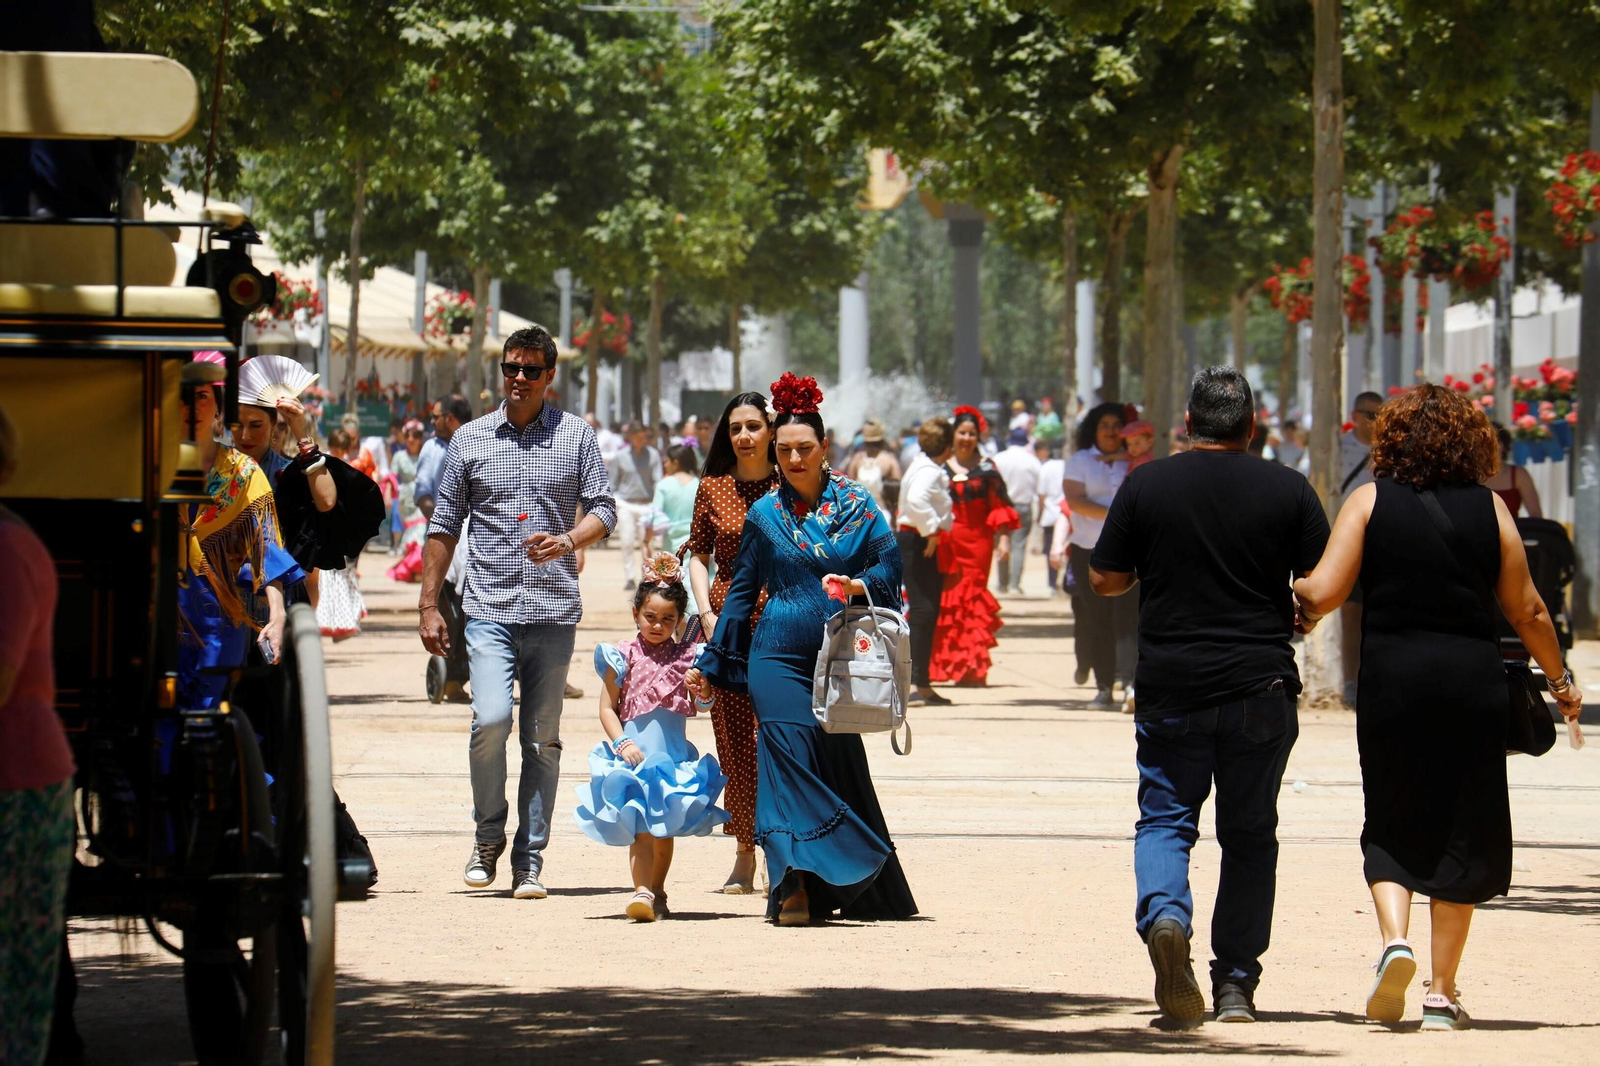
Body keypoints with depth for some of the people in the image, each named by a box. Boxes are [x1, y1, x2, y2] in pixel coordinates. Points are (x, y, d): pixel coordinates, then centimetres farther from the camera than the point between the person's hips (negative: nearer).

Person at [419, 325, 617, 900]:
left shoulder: (576, 436, 7)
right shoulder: (471, 438, 9)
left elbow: (603, 508, 6)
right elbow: (444, 524, 11)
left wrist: (567, 540, -15)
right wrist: (429, 605, 7)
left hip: (554, 610, 1)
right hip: (489, 609, 0)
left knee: (542, 738, 2)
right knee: (491, 719, -17)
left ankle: (529, 859, 9)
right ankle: (488, 836, 3)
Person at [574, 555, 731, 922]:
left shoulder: (686, 657, 8)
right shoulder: (624, 656, 1)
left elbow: (702, 705, 11)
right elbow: (606, 708, 0)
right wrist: (622, 744, -12)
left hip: (673, 755, 3)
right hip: (634, 752, -3)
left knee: (665, 829, 10)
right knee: (639, 826, -14)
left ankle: (657, 891, 25)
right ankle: (642, 892, -22)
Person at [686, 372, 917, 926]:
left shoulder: (855, 503, 6)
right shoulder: (764, 515, 7)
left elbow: (890, 562, 3)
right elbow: (741, 591, 13)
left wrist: (860, 584, -18)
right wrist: (709, 665, 14)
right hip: (779, 656, -1)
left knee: (841, 757, 3)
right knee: (789, 752, -15)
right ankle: (796, 886, -19)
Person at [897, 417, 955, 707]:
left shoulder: (930, 469, 18)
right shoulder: (928, 471, -15)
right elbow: (916, 500, -33)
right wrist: (932, 532, -26)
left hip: (926, 544, 11)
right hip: (917, 544, -11)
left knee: (928, 612, 13)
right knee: (922, 610, -16)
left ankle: (922, 684, 19)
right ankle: (912, 682, -21)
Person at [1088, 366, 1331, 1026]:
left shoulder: (1146, 486, -1)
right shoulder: (1288, 490, -1)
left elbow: (1105, 580, 3)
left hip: (1170, 690, 0)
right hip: (1262, 688, 0)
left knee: (1165, 818, 8)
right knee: (1249, 834, 10)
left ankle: (1163, 912, -22)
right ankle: (1236, 983, 9)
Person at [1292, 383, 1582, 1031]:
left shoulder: (1370, 501, -1)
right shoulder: (1489, 508, 2)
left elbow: (1323, 593, -7)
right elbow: (1526, 611, 5)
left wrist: (1291, 592, 15)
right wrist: (1561, 680, 20)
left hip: (1391, 679, 0)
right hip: (1472, 679, 1)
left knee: (1391, 826, 13)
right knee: (1461, 833, 9)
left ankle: (1394, 938, -14)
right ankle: (1442, 994, 8)